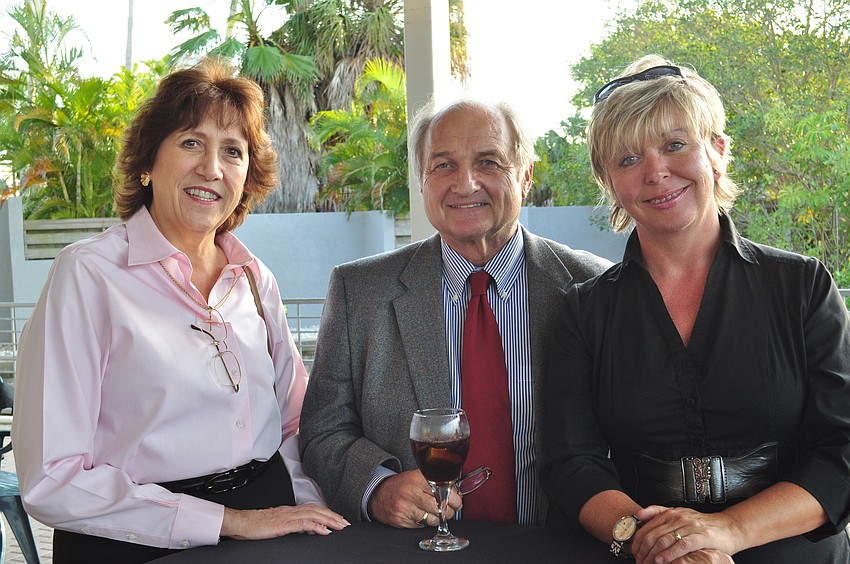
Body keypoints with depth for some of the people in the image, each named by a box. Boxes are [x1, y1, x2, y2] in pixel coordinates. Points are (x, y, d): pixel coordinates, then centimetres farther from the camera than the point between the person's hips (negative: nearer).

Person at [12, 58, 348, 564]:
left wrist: (311, 507, -4)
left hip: (266, 522, 4)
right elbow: (53, 483, -12)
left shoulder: (256, 279, 8)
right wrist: (228, 521, -12)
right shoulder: (88, 274, -7)